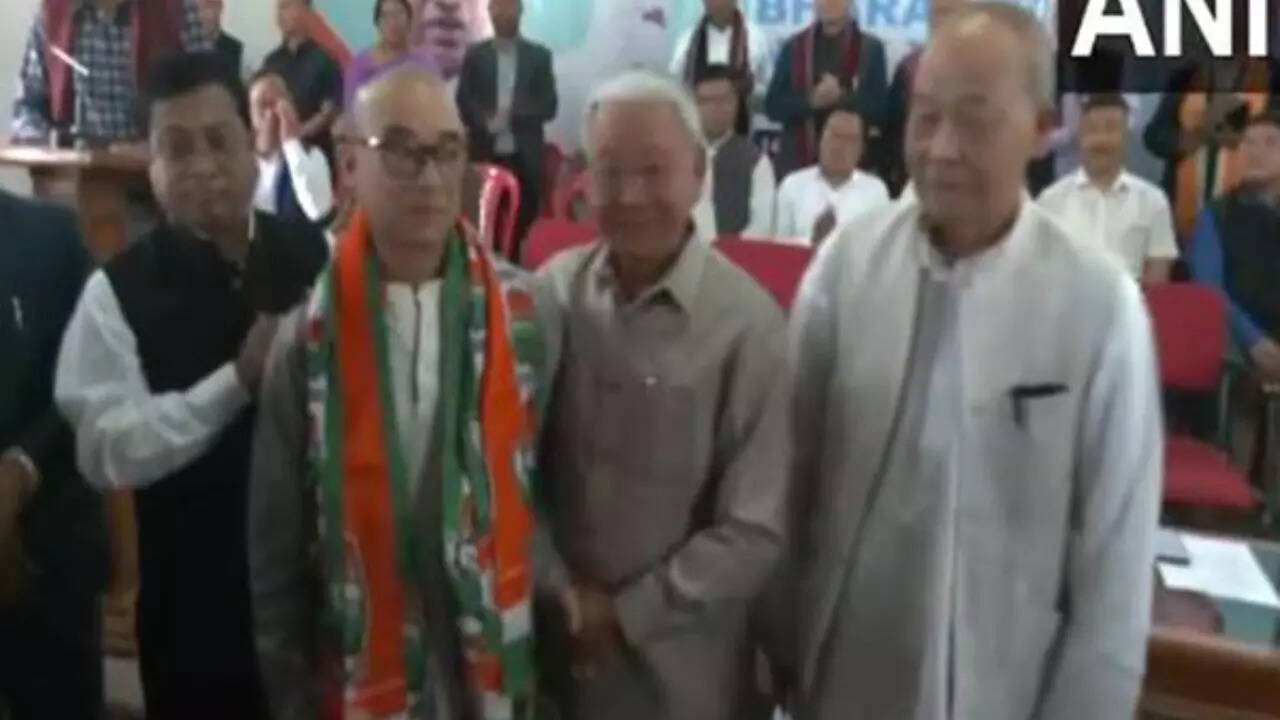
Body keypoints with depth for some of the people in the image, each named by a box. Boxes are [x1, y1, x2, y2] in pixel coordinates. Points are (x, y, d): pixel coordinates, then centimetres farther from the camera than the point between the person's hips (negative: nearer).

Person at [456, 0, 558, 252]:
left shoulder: (539, 55, 9)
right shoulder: (475, 55, 10)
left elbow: (548, 106, 2)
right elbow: (463, 103, 4)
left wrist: (513, 114, -13)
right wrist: (487, 120, -15)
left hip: (525, 156, 0)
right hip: (485, 154, 0)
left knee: (524, 223, -2)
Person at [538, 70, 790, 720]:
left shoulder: (749, 326, -17)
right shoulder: (553, 291, -6)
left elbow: (756, 532, -14)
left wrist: (624, 613, -11)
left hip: (679, 660, -3)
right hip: (553, 634, 3)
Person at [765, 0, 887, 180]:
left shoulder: (870, 48, 4)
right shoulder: (794, 46, 7)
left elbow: (881, 110, 0)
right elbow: (773, 106, 3)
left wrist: (843, 98, -17)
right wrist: (811, 101, -14)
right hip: (799, 162, 1)